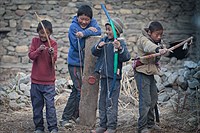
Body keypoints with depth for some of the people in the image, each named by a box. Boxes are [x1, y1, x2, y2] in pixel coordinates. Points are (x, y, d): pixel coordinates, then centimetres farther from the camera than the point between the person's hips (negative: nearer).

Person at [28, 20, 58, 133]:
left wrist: (52, 54, -36)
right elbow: (31, 56, -5)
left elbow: (54, 59, -14)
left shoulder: (53, 43, -2)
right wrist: (39, 50, -23)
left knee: (50, 104, -5)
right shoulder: (35, 41, 5)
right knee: (37, 105, 8)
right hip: (36, 80, 3)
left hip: (49, 81, -3)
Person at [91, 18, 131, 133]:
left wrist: (120, 48, -38)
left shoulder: (120, 43, -10)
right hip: (104, 76, 7)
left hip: (114, 76, -7)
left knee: (111, 101, -5)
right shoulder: (104, 40, 9)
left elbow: (126, 57, -22)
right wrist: (98, 46, -14)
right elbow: (94, 52, 6)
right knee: (103, 101, 13)